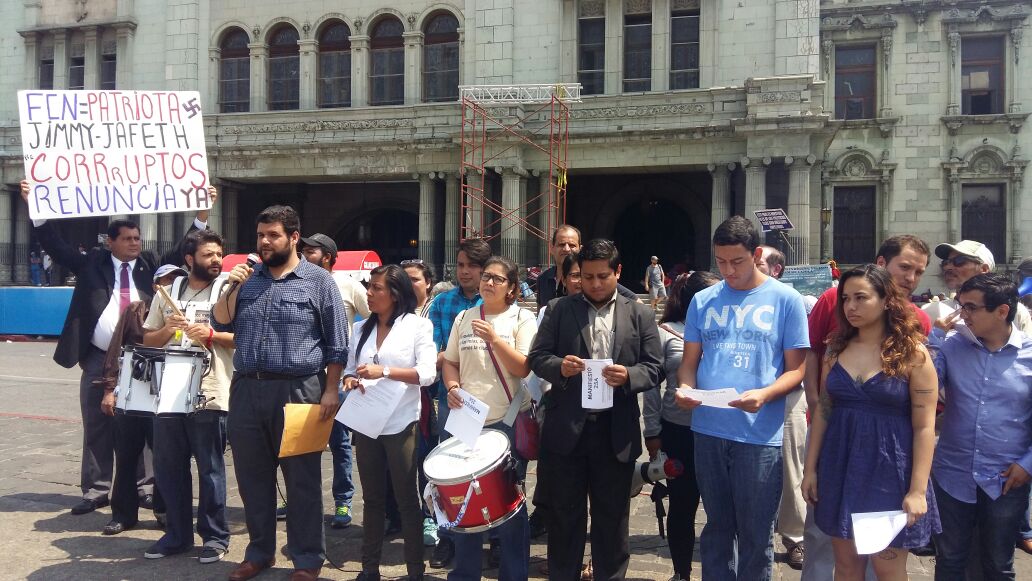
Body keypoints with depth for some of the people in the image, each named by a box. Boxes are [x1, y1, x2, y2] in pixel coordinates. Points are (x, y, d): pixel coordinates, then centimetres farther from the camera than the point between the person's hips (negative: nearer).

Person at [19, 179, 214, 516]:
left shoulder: (151, 265, 9)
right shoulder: (91, 264, 7)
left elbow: (184, 251, 4)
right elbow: (56, 246, 3)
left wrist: (202, 214, -6)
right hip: (99, 361, 0)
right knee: (97, 428, 7)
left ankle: (145, 487, 13)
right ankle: (96, 490, 16)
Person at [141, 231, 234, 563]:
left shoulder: (228, 290, 0)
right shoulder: (168, 292, 11)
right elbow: (148, 340, 14)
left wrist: (211, 335, -18)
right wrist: (167, 329, -6)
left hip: (209, 395, -4)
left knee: (210, 468, 2)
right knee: (168, 467, 11)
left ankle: (215, 537, 14)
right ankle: (177, 534, 25)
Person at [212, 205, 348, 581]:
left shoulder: (318, 281, -2)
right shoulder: (247, 277, 13)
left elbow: (337, 344, -3)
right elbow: (221, 324, 11)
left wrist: (330, 390, -9)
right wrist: (232, 287, -4)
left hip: (297, 391, -5)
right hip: (246, 390, 5)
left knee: (302, 480, 3)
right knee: (252, 477, 13)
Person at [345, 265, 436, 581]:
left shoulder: (418, 325, -4)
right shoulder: (360, 328, 11)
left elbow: (427, 373, -13)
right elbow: (349, 369, 15)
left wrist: (384, 371, -23)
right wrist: (350, 380, -8)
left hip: (401, 424, -5)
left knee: (407, 499, 3)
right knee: (372, 498, 13)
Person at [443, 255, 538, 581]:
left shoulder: (522, 319, -3)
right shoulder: (464, 318, 8)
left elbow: (523, 369, -12)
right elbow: (450, 362, 13)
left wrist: (493, 339, -22)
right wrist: (453, 387, -6)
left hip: (509, 422, -3)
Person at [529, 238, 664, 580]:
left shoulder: (641, 315, 6)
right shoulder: (558, 310, 5)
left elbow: (655, 368, 2)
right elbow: (537, 357, 1)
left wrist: (628, 376, -18)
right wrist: (560, 366, -20)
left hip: (616, 431, 0)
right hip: (566, 428, 0)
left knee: (612, 516, 11)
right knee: (564, 514, 11)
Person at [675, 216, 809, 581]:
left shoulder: (786, 300, -1)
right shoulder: (703, 301, 9)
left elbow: (796, 368, -1)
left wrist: (764, 394, -20)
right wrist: (685, 389, -10)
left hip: (759, 435, -3)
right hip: (708, 430, 3)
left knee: (756, 535, 7)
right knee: (717, 528, 16)